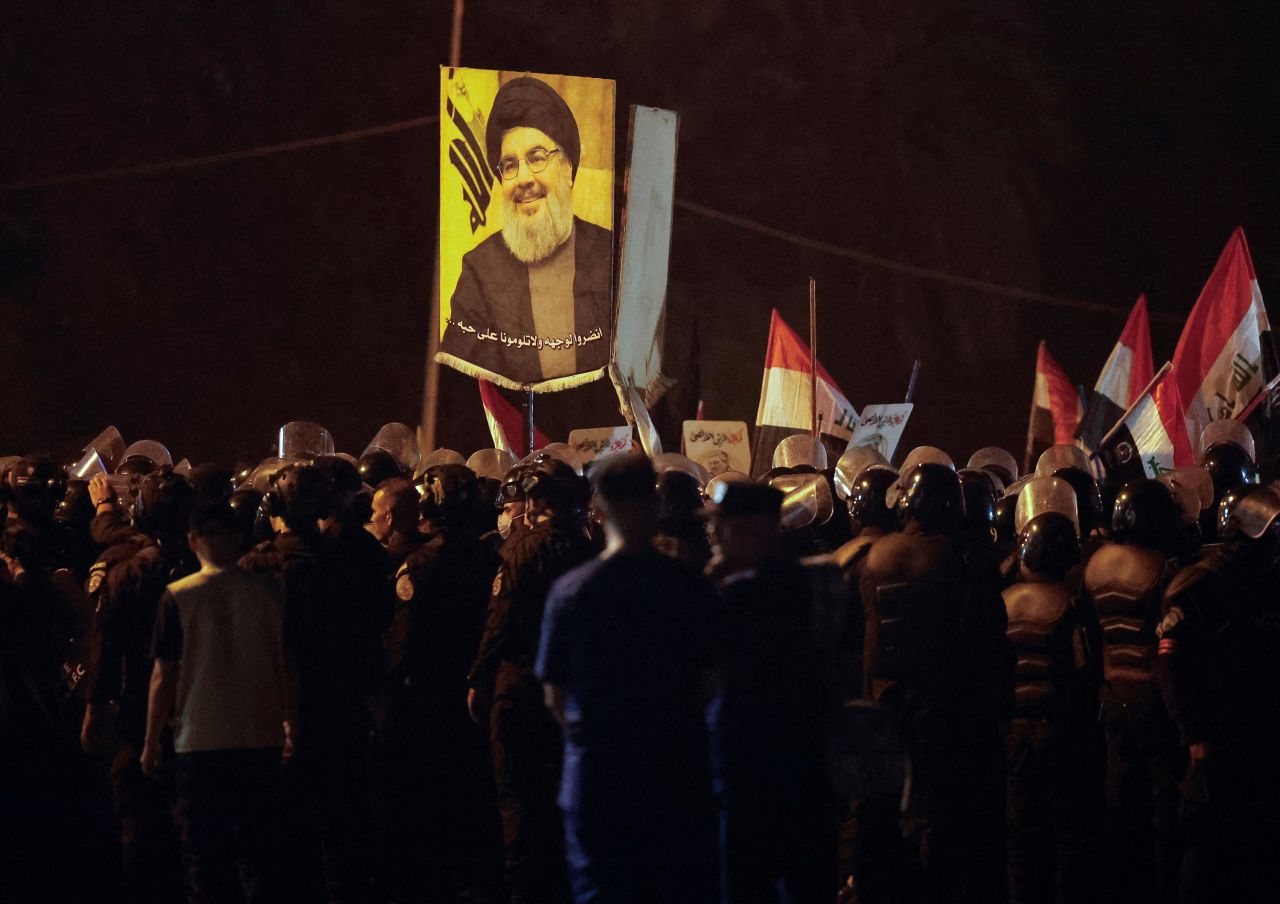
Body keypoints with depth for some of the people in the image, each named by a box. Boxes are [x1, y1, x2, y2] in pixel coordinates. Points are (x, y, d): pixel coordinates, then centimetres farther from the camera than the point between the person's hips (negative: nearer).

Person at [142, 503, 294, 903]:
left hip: (201, 739, -2)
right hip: (262, 737, 2)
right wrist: (289, 723, 22)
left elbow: (164, 676, -5)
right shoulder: (269, 591, 0)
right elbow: (286, 668, 7)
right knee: (261, 853, 10)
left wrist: (152, 741, 5)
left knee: (206, 854, 4)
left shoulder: (179, 597, -7)